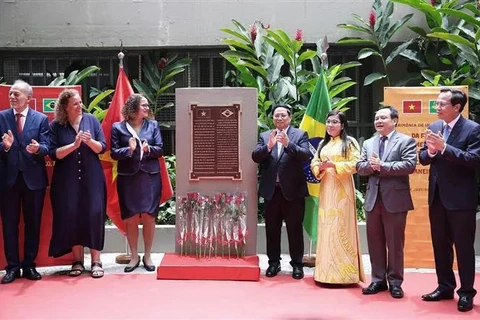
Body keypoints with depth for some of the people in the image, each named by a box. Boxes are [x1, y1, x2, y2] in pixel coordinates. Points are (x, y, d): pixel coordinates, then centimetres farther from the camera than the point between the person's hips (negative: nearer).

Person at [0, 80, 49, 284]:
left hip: (34, 178, 0)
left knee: (33, 223, 8)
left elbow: (46, 147, -7)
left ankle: (29, 265, 20)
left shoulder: (41, 119, 1)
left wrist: (38, 148, -28)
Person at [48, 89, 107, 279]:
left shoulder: (91, 120, 3)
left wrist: (90, 141, -18)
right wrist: (74, 145, -19)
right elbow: (53, 154, -8)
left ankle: (96, 261, 6)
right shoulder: (55, 126, -1)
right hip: (67, 180, 0)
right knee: (71, 217, 1)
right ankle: (77, 261, 14)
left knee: (94, 215, -2)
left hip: (92, 178, 1)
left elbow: (102, 148, 1)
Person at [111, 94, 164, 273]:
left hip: (150, 176, 1)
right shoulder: (118, 127, 1)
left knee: (149, 217, 4)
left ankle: (147, 256, 17)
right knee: (131, 218, 4)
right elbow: (114, 153, -2)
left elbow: (160, 149, 3)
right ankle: (134, 256, 17)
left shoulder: (153, 125, 6)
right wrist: (129, 149, -19)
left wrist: (148, 149, -16)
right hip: (128, 178, -1)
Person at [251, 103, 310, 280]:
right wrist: (268, 146, -21)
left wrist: (288, 143, -27)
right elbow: (255, 157, -3)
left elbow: (305, 155, -13)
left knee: (295, 229, 4)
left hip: (292, 190, -3)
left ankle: (297, 264, 14)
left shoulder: (300, 135, 2)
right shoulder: (265, 136, 9)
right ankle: (273, 262, 21)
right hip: (271, 190, 3)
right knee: (272, 229, 10)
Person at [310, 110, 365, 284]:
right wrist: (320, 167, -8)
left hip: (342, 189, -6)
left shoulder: (350, 142, -1)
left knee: (341, 228, -6)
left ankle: (343, 272, -1)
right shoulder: (323, 143, 18)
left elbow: (355, 164, -10)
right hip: (325, 189, 6)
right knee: (326, 227, 5)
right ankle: (325, 271, 12)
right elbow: (314, 163, 14)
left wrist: (334, 165, -17)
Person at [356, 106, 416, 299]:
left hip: (395, 199, -5)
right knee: (375, 242, 10)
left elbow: (410, 165, -15)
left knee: (395, 243, 3)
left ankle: (395, 282, 14)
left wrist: (382, 166, -17)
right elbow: (359, 167, 8)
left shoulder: (406, 141, -2)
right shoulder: (368, 143, 15)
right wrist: (370, 165, -14)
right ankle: (378, 279, 20)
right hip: (373, 199, 5)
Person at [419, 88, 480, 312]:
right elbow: (423, 159, 7)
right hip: (437, 196, 6)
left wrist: (444, 147, -26)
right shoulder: (433, 127, 7)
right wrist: (431, 151, -16)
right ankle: (445, 287, 29)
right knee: (440, 245, 15)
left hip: (461, 198, -6)